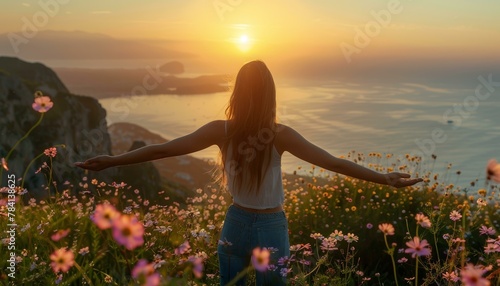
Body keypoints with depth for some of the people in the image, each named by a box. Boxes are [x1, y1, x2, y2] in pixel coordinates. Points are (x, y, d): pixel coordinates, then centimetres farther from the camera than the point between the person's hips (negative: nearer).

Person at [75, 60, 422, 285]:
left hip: (235, 225, 2)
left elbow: (162, 149, -10)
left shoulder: (221, 131, -12)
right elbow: (333, 162, -20)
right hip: (271, 229, -2)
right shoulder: (280, 135, -17)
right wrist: (383, 178, -14)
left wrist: (112, 160, -1)